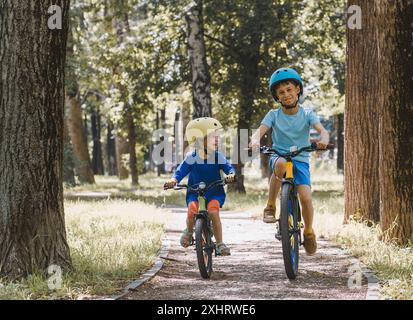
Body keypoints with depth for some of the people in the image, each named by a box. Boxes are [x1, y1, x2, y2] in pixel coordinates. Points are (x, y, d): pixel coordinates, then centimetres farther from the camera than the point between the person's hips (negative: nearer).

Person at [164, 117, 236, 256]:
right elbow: (180, 171, -11)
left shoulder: (218, 156, -7)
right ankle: (189, 231, 8)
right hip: (195, 193, 0)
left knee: (213, 211, -28)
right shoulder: (191, 158, -9)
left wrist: (230, 175, -38)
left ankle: (220, 244, -15)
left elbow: (228, 167, -14)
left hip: (215, 192, 0)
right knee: (192, 211, -28)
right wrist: (173, 180, -32)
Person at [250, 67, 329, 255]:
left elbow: (322, 129, -16)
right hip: (278, 156, 0)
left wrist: (323, 139, -40)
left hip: (300, 160, 0)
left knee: (306, 197, -21)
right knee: (280, 164, -39)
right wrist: (255, 140, -38)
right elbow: (260, 130, -14)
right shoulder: (274, 115, 2)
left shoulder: (307, 115, 0)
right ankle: (270, 206, -22)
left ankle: (308, 231, 8)